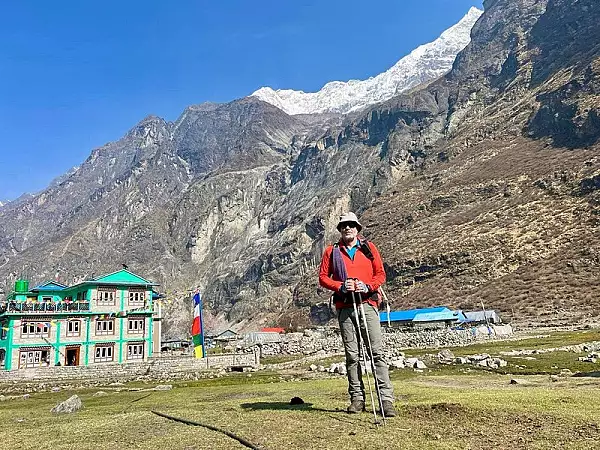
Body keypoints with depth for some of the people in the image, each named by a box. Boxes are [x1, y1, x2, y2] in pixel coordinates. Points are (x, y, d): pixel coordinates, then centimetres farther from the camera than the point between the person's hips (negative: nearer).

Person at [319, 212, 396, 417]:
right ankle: (357, 398, 15)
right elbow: (323, 277, 8)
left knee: (377, 352, -6)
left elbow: (380, 274, 9)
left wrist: (367, 286, -10)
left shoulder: (369, 248, 11)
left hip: (368, 304, -1)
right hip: (345, 307, 1)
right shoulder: (332, 251, 11)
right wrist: (340, 286, -9)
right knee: (352, 355, 6)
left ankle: (386, 399, -3)